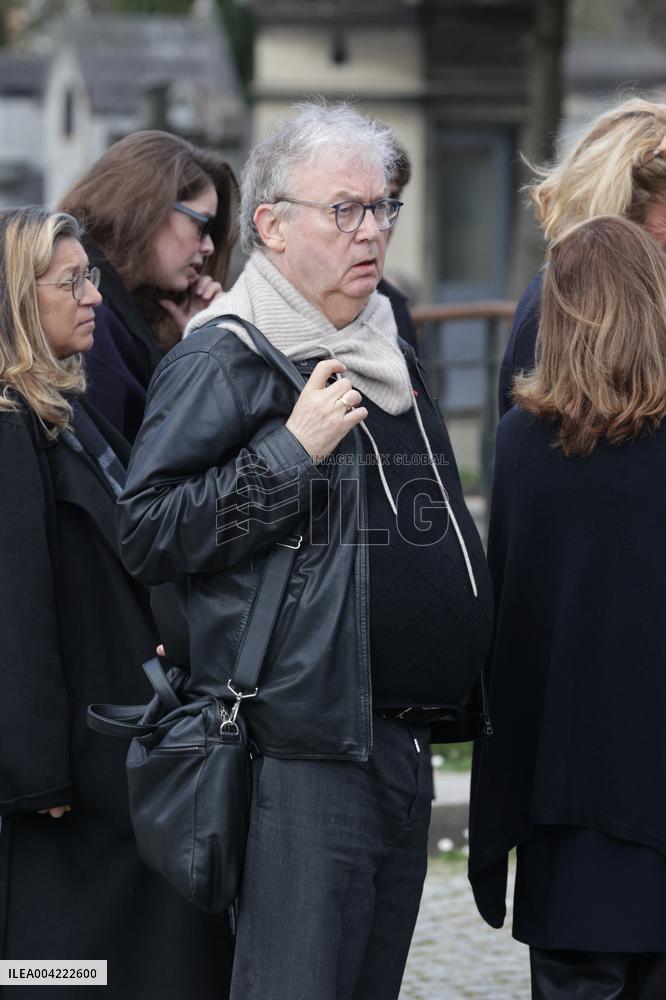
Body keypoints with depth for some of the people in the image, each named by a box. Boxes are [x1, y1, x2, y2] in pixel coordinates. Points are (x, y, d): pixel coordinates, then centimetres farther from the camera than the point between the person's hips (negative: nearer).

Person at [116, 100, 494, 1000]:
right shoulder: (224, 359, -7)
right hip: (304, 747, -8)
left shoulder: (389, 353, 19)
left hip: (403, 746, 9)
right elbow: (144, 533, -16)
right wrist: (291, 450, -19)